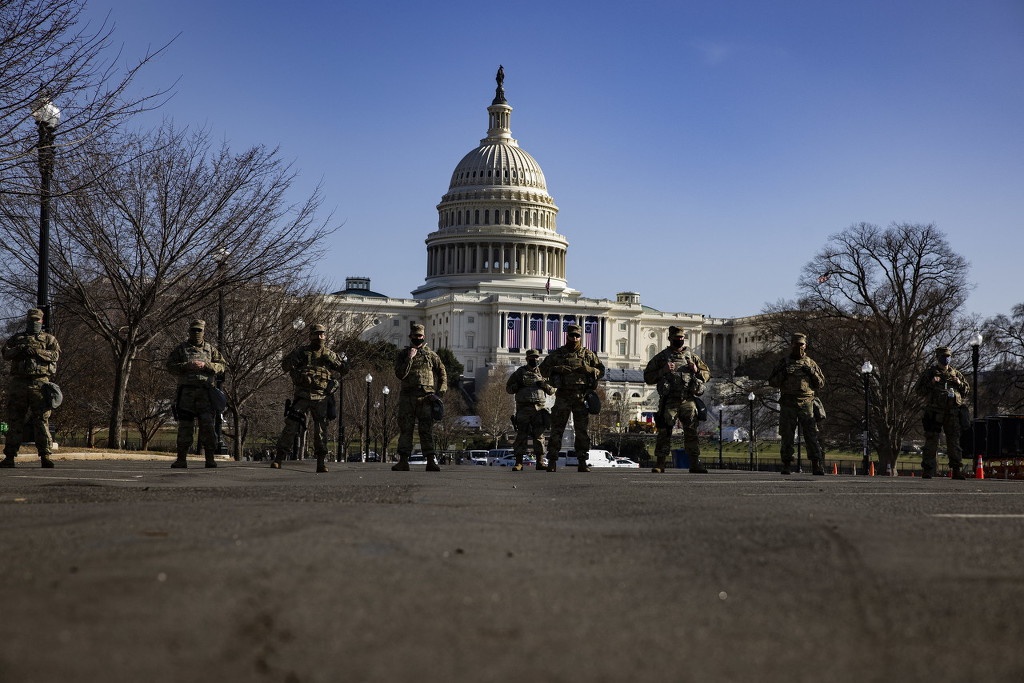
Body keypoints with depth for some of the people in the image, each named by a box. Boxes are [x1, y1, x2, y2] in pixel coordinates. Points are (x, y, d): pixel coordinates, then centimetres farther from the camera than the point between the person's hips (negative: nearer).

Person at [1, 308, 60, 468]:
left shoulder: (48, 339, 13)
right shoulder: (17, 338, 20)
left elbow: (55, 354, -5)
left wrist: (36, 351, -18)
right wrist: (18, 350, -15)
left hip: (39, 383, -2)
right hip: (18, 382, 2)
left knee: (42, 420, -5)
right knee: (14, 420, 2)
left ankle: (45, 456, -5)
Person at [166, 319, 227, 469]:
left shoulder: (211, 349, 15)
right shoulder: (181, 348, 12)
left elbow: (222, 366, 7)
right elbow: (170, 367, 4)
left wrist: (206, 365, -9)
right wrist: (186, 366, -12)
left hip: (206, 391, 0)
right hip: (186, 391, 0)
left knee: (208, 425, -5)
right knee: (185, 426, 0)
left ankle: (210, 458, -2)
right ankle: (181, 459, 4)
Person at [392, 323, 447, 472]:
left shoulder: (431, 355, 10)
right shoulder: (402, 354, 10)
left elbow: (443, 374, 13)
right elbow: (400, 374, -4)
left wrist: (440, 392, 3)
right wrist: (409, 358, -10)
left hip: (426, 397, -1)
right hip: (407, 396, 1)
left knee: (427, 430, -5)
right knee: (405, 429, 0)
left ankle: (431, 461, -7)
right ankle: (403, 461, 1)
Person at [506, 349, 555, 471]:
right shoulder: (520, 372, 10)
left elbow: (552, 391, 15)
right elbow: (508, 388, 13)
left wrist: (545, 385, -5)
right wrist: (518, 386, -7)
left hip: (539, 408, 2)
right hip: (523, 407, -2)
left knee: (539, 435, 2)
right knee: (521, 435, -4)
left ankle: (540, 461, 7)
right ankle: (518, 463, -2)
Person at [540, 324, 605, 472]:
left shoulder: (588, 354, 12)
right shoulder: (557, 354, 9)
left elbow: (601, 370, 14)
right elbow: (543, 369, 10)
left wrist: (589, 370, -6)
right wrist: (556, 369, -8)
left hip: (581, 397, 1)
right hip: (563, 396, -1)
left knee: (582, 431, 3)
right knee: (556, 429, -4)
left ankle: (582, 462, 9)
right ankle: (552, 461, -1)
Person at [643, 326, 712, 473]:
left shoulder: (692, 356, 17)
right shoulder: (661, 357, 9)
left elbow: (707, 374, 21)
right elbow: (647, 377, 6)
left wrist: (697, 371, -1)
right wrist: (663, 371, -10)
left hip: (688, 400, 2)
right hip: (669, 401, -2)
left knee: (692, 432, 2)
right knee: (664, 432, -5)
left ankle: (695, 463, 7)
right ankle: (659, 463, -2)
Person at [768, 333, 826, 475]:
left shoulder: (810, 363, 14)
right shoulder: (783, 362, 12)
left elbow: (821, 383, 13)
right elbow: (772, 382, 8)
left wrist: (812, 373, -4)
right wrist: (783, 374, -9)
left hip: (806, 404, 0)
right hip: (788, 404, 0)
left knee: (811, 435, -7)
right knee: (787, 437, 0)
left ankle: (817, 466, -8)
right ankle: (787, 465, 6)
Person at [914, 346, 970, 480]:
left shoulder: (956, 374, 17)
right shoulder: (929, 373, 8)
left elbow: (968, 392, 20)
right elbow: (918, 390, 4)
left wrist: (959, 384, 0)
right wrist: (931, 383, -11)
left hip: (952, 413, 3)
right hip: (934, 413, -3)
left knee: (954, 443, 4)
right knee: (931, 442, -5)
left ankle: (957, 471, 9)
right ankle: (927, 471, -2)